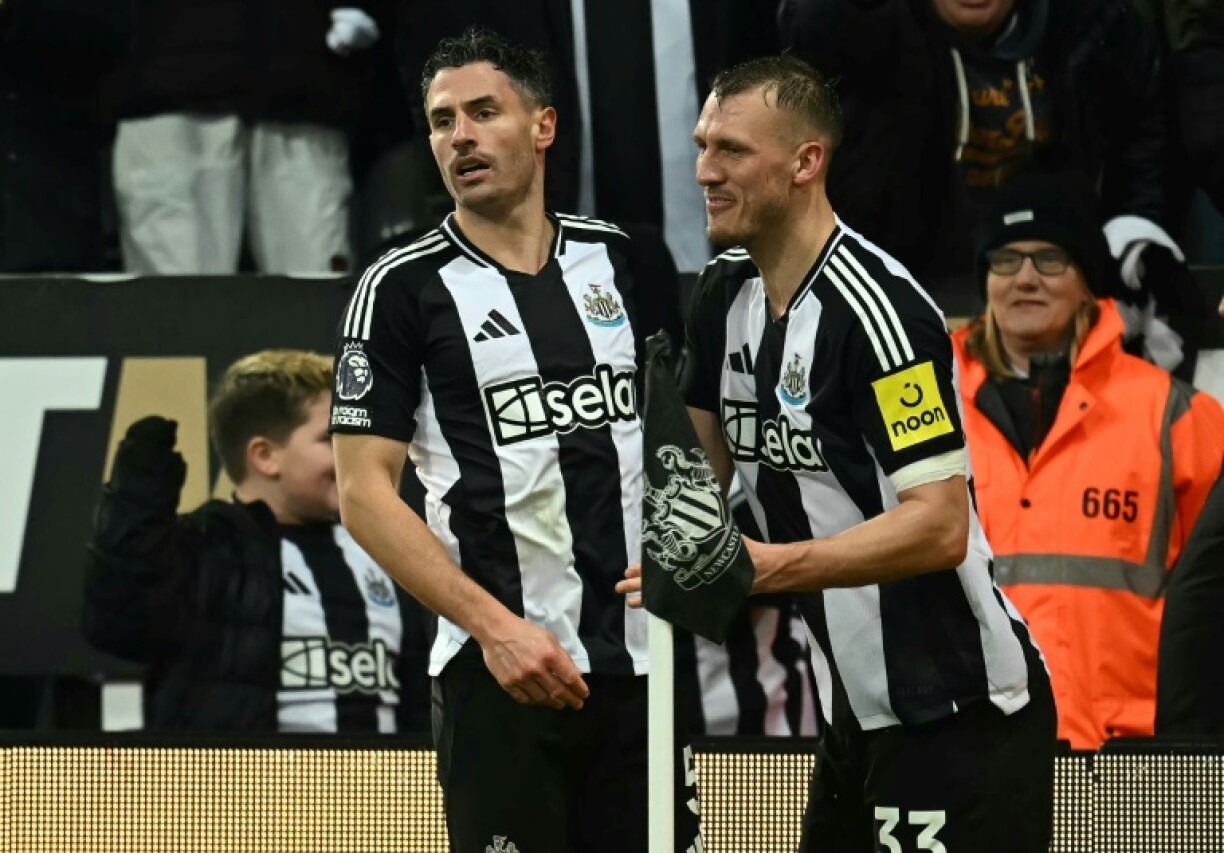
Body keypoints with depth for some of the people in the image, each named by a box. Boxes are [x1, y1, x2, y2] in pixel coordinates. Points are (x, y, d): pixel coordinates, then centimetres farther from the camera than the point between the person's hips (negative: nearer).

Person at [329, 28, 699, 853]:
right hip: (500, 674, -4)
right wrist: (492, 625, -15)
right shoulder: (403, 288, -2)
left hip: (642, 659, 4)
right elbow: (365, 492, -6)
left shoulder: (626, 261, 10)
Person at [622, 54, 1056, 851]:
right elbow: (706, 463, 22)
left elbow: (940, 527, -24)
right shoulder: (725, 294, 8)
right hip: (858, 713, 9)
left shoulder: (877, 307, -19)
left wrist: (771, 567, -31)